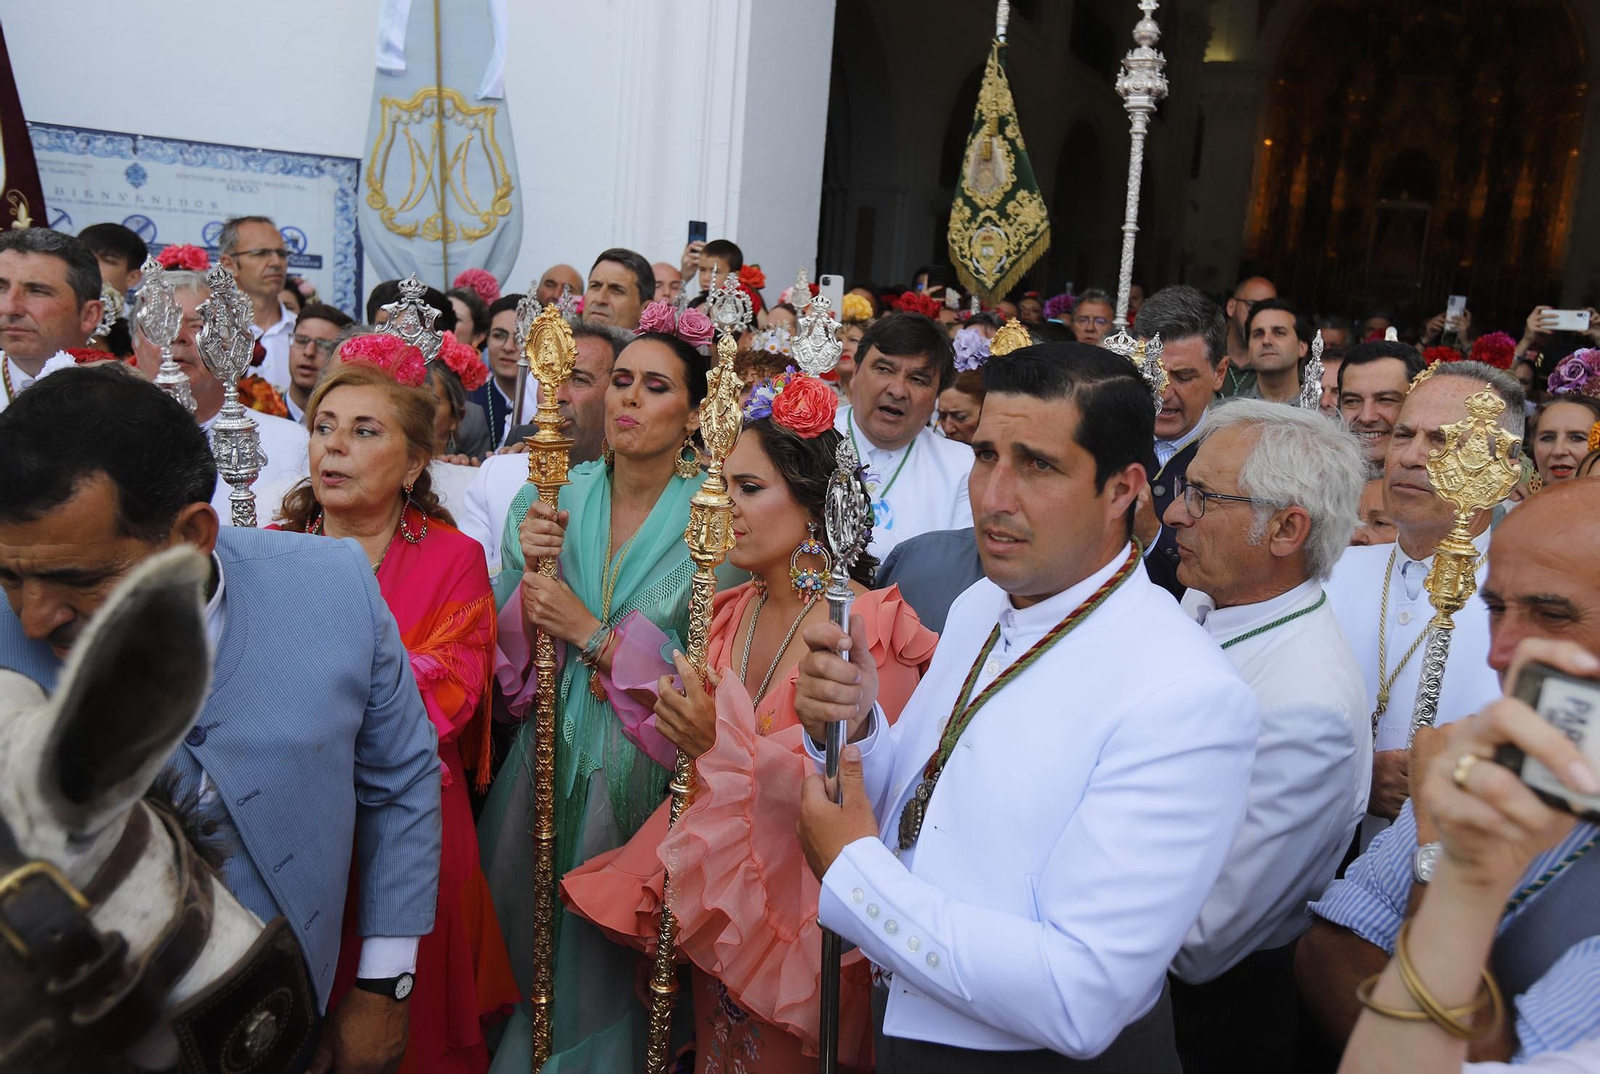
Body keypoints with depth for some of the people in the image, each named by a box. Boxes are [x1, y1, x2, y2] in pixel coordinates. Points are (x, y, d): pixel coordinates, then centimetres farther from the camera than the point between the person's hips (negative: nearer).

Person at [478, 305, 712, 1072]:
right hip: (549, 757, 3)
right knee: (523, 942, 16)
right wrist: (532, 572, -16)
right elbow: (506, 654, 1)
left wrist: (589, 633, -18)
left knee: (608, 962, 10)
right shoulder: (546, 501, 0)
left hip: (647, 770, -3)